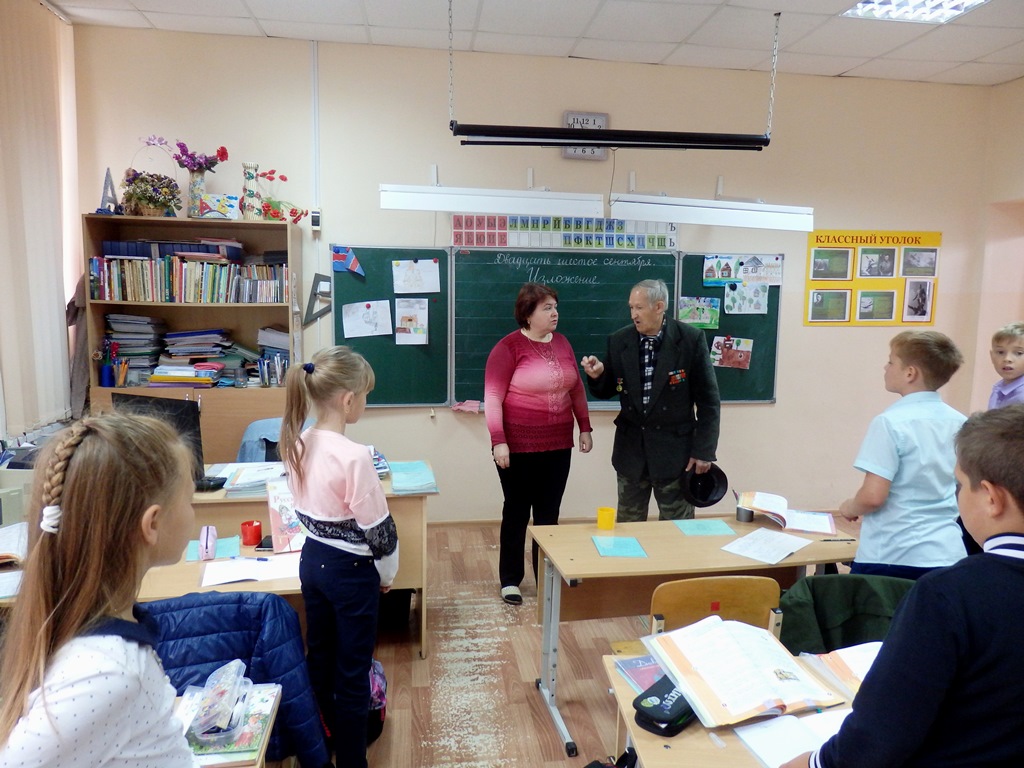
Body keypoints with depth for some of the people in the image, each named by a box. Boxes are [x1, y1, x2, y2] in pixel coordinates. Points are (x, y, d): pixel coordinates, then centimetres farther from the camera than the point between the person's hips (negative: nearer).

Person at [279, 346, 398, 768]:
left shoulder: (297, 444, -4)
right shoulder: (353, 455, -26)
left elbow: (302, 508, 8)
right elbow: (376, 527, -19)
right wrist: (386, 573, -3)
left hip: (312, 559, 8)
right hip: (351, 569, -7)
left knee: (319, 656, 22)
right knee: (352, 669, 9)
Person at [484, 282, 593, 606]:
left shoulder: (561, 343, 7)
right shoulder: (508, 347, -10)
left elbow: (576, 389, 15)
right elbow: (492, 397, -12)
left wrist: (585, 428, 13)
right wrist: (498, 441, -18)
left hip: (557, 444, 5)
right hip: (519, 446, -5)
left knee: (549, 513, 12)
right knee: (517, 511, 9)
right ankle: (510, 580, 24)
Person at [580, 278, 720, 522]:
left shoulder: (691, 339, -10)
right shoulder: (619, 341, -1)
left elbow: (708, 399, -7)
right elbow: (606, 391, 7)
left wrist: (704, 450, -8)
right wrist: (597, 375, -16)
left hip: (675, 448, -3)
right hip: (631, 447, 3)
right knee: (627, 525, 14)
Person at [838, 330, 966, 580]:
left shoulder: (890, 422, -16)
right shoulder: (960, 423, 4)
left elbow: (873, 496, -20)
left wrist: (851, 507, 0)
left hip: (892, 556, -6)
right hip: (947, 555, 6)